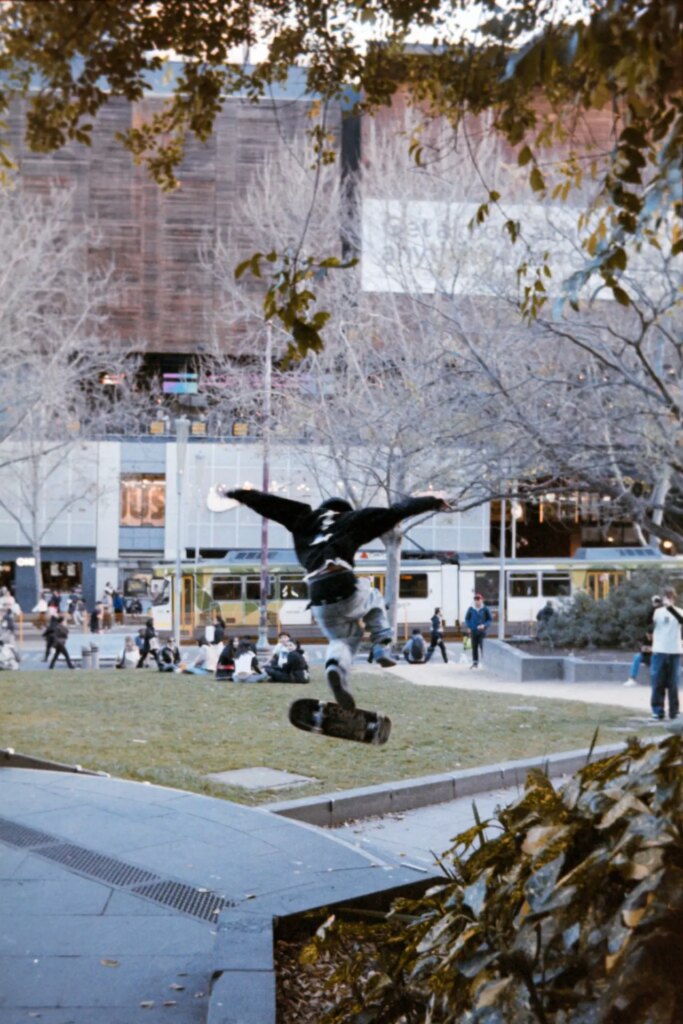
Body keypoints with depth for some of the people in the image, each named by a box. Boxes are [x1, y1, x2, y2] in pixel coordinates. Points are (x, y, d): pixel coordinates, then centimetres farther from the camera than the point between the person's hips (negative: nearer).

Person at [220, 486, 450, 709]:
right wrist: (431, 502, 20)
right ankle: (382, 647, 15)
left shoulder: (305, 520, 22)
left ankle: (335, 667, -12)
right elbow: (394, 512, 13)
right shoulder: (352, 520, 16)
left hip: (319, 602, 2)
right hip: (347, 592, -2)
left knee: (341, 639, 21)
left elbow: (269, 504, 26)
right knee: (373, 598, 32)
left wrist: (234, 494, 34)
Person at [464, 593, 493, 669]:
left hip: (482, 631, -2)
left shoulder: (485, 609, -4)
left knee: (483, 647, -9)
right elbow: (467, 619, 12)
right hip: (473, 631, 2)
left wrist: (484, 625, -13)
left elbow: (490, 619, 1)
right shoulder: (471, 609, 1)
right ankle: (475, 662, 10)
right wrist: (468, 627, -1)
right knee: (474, 647, 4)